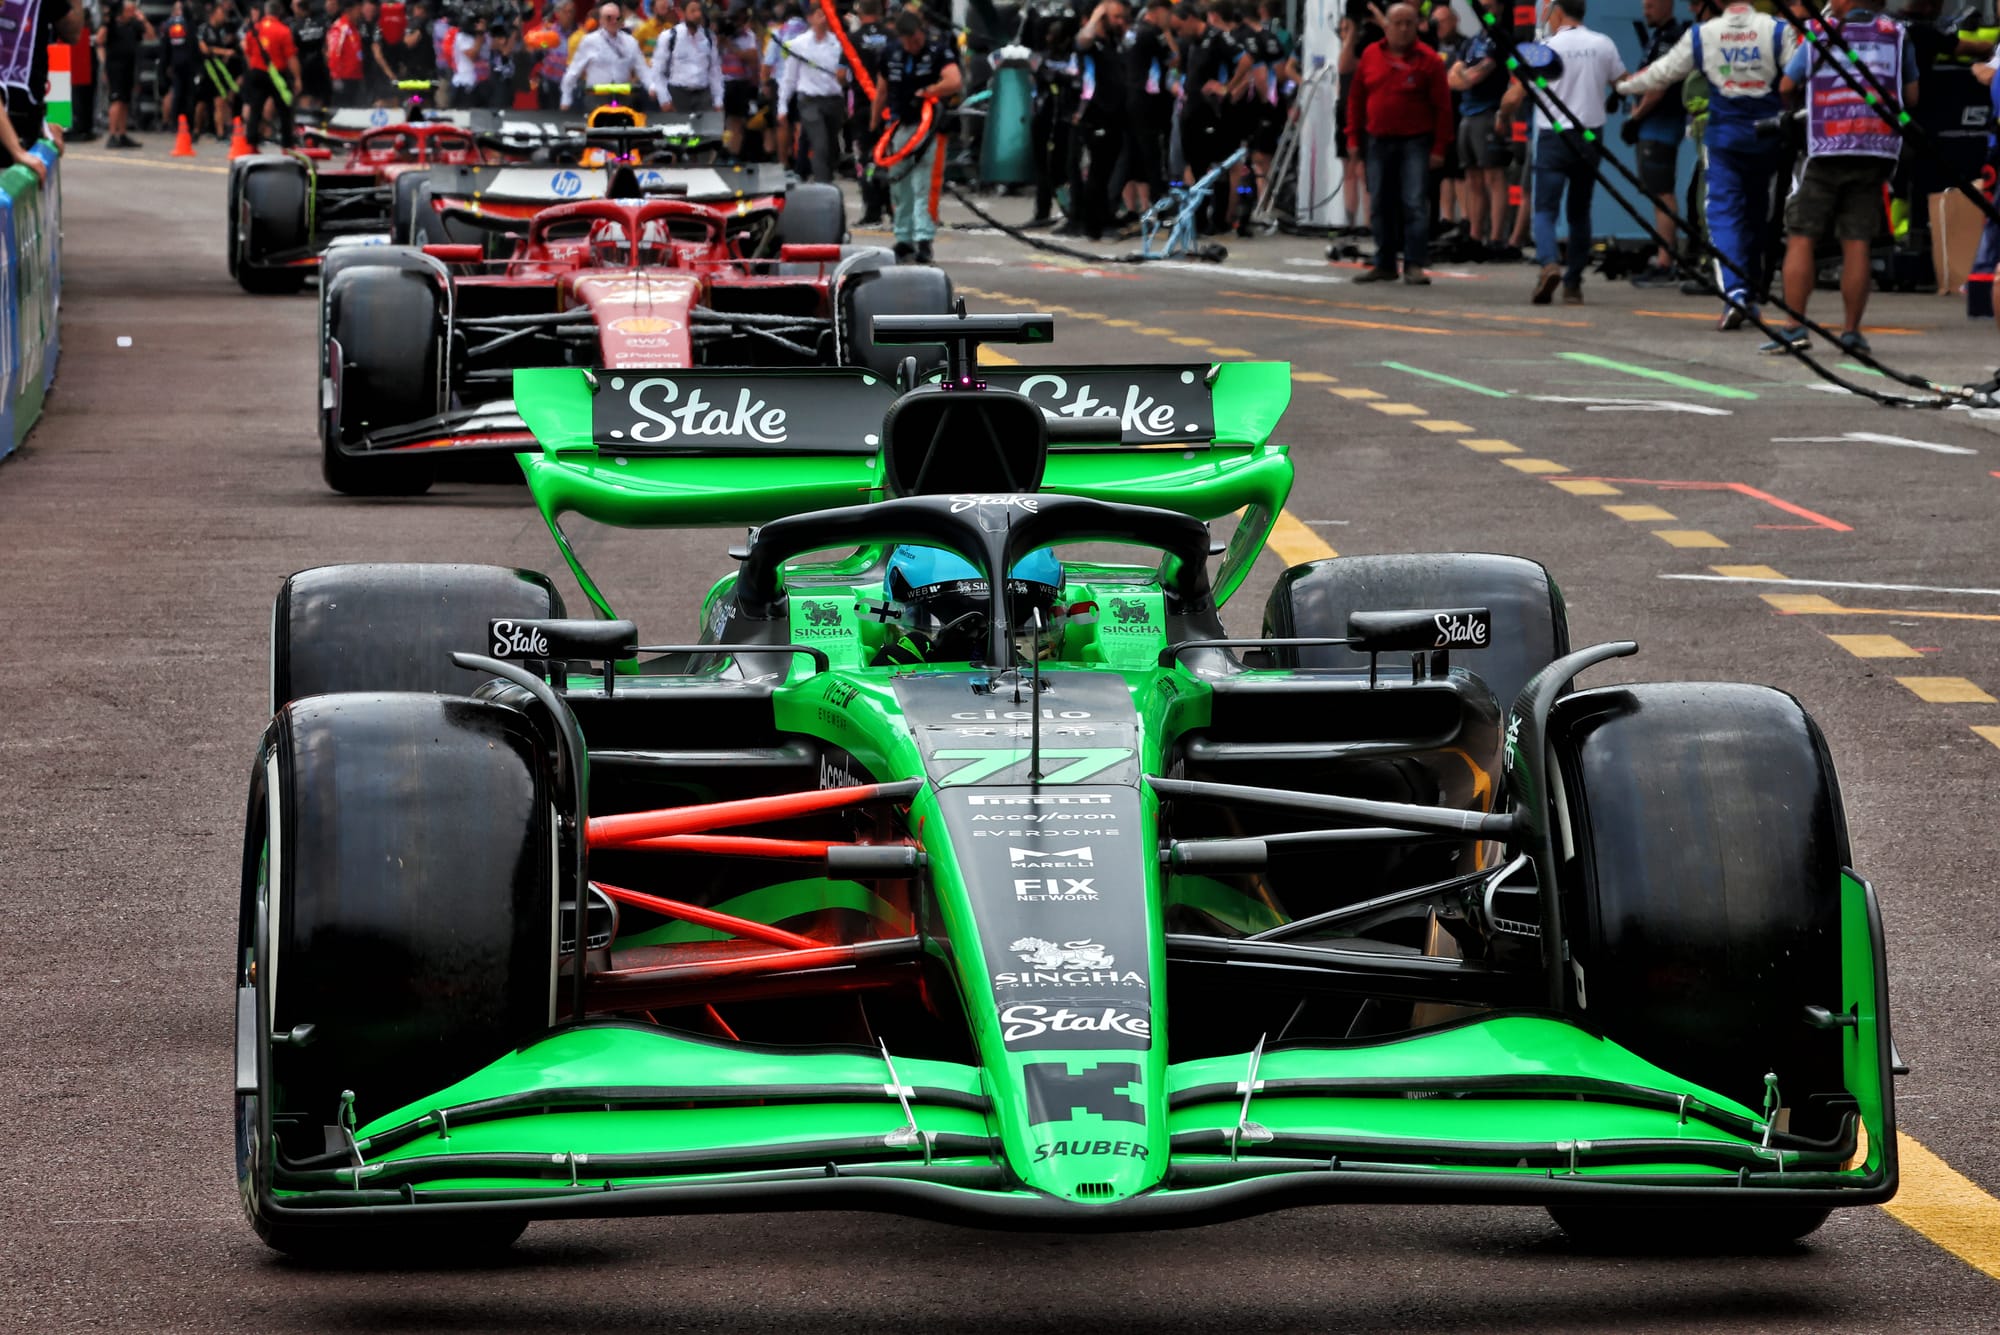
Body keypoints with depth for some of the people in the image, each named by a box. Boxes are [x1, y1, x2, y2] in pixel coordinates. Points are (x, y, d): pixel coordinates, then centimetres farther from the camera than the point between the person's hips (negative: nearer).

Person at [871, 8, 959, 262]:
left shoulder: (938, 50, -8)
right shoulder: (892, 53, 9)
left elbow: (955, 81, -24)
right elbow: (882, 91, 19)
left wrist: (926, 92, -22)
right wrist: (873, 126, 20)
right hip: (899, 127, 6)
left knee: (923, 186, -13)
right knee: (899, 186, 10)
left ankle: (923, 239, -16)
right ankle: (903, 239, 19)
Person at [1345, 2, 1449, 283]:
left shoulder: (1428, 60, -3)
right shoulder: (1370, 56, 7)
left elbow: (1442, 107, -4)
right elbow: (1356, 99, 13)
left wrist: (1439, 148, -8)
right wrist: (1353, 138, 8)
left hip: (1415, 142, -4)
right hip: (1378, 142, 4)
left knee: (1415, 204, -10)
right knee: (1381, 206, 8)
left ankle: (1414, 265, -9)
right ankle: (1384, 265, 16)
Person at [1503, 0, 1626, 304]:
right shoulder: (1603, 45, 3)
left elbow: (1514, 97, -6)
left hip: (1554, 137, -3)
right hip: (1590, 137, 3)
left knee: (1546, 208, -3)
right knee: (1579, 212, 13)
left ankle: (1549, 264, -28)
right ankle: (1573, 283, 14)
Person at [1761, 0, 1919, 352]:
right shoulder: (1896, 35, 8)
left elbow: (1785, 87, 5)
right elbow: (1912, 96, 11)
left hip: (1826, 150, -2)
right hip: (1877, 150, 2)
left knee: (1801, 239, 1)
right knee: (1857, 243, 3)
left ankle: (1794, 328, -6)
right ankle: (1851, 331, 3)